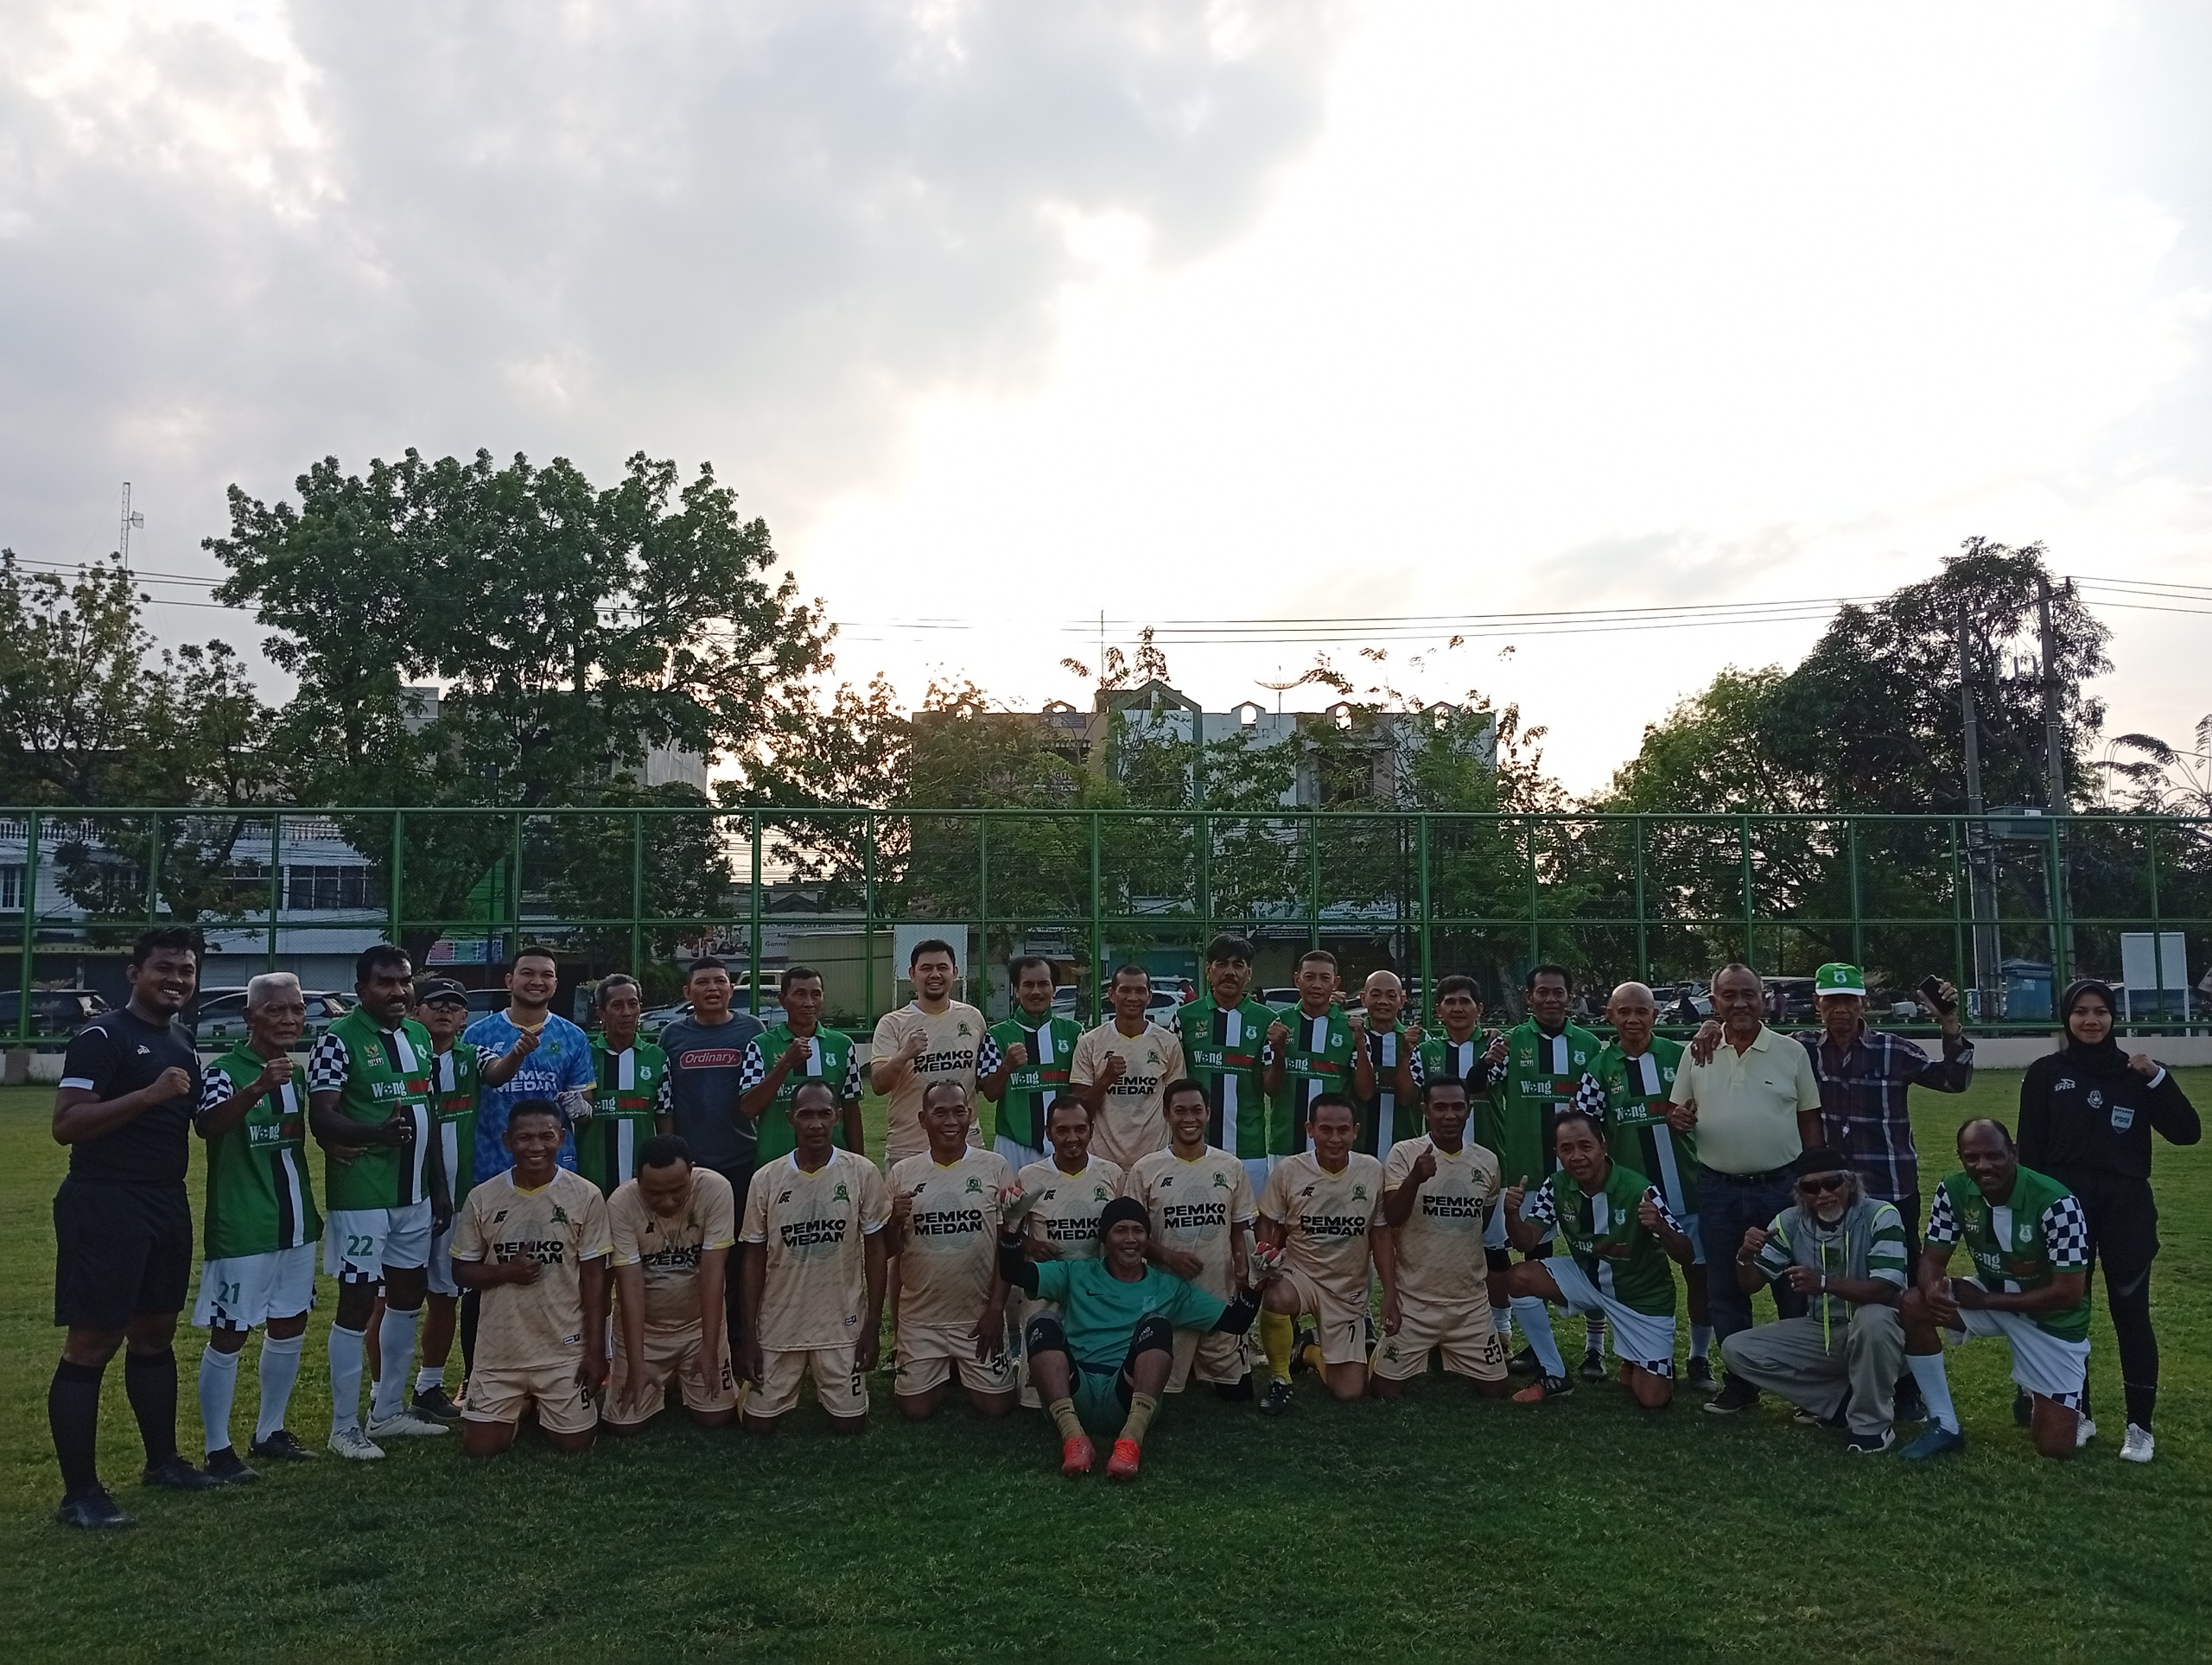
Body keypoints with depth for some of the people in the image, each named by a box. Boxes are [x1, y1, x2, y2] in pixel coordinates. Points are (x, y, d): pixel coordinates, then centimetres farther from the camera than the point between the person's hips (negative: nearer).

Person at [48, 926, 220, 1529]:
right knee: (90, 1345, -4)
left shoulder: (182, 1041, 13)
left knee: (155, 1333, 18)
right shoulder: (102, 1037, -12)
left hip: (168, 1204, 8)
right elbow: (66, 1124, -21)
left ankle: (163, 1460, 30)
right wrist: (148, 1095, -29)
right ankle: (79, 1493, 2)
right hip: (105, 1205, -8)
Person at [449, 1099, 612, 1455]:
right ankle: (520, 1406, 32)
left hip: (565, 1349, -1)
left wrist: (596, 1351, -7)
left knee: (574, 1444, 0)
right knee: (480, 1447, 0)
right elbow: (463, 1271, 4)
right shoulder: (482, 1198, -4)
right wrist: (505, 1272, -18)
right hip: (500, 1348, 2)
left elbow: (593, 1277, -5)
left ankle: (546, 1406, 33)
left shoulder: (586, 1196, -8)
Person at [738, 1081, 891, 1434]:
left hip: (843, 1325, -1)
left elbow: (874, 1251, -2)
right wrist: (750, 1336, -1)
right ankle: (790, 1389, 35)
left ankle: (834, 1393, 35)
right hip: (779, 1326, 1)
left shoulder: (862, 1173, -9)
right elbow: (754, 1260, 0)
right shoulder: (766, 1179, -7)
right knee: (759, 1424, 3)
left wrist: (873, 1326, -3)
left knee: (850, 1424, 1)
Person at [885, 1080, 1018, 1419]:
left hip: (980, 1313, -1)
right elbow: (889, 1251, 4)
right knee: (915, 1410, 1)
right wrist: (896, 1220, -18)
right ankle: (941, 1372, 33)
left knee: (996, 1406, 0)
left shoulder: (994, 1166, -6)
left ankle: (965, 1370, 31)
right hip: (920, 1316, 1)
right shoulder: (903, 1172, -1)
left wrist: (996, 1308, -7)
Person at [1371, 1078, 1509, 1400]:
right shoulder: (1404, 1153, -9)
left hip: (1472, 1301, 3)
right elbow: (1391, 1219, -20)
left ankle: (1446, 1358, 33)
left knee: (1496, 1391, 5)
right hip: (1414, 1298, -3)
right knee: (1386, 1391, -2)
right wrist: (1415, 1178, -36)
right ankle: (1427, 1353, 29)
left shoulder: (1487, 1161, 2)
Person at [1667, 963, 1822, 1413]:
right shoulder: (1696, 1055, 4)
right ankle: (1740, 1382, 22)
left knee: (1794, 1290, 3)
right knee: (1725, 1292, 9)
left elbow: (1810, 1122, 4)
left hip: (1781, 1186, -2)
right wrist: (1678, 1119, -12)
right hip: (1718, 1190, 2)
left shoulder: (1792, 1053, 1)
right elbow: (1679, 1114, 12)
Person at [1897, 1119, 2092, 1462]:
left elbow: (2068, 1293, -25)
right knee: (1913, 1305, -26)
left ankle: (2040, 1402, 31)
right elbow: (1932, 1258, -10)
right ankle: (1945, 1425, -9)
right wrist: (1933, 1289, -35)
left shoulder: (2057, 1203, -29)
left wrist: (1985, 1300, -25)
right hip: (1989, 1295, 4)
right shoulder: (1954, 1192, -15)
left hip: (2051, 1316, -4)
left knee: (2056, 1446, -8)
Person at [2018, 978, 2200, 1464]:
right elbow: (2030, 1150, 2)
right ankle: (2076, 1414, 19)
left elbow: (2186, 1133, -5)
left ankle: (2140, 1425, 10)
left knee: (2131, 1313, 0)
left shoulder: (2134, 1072, 5)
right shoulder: (2046, 1073, 2)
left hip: (2126, 1206, 0)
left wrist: (2157, 1077, -15)